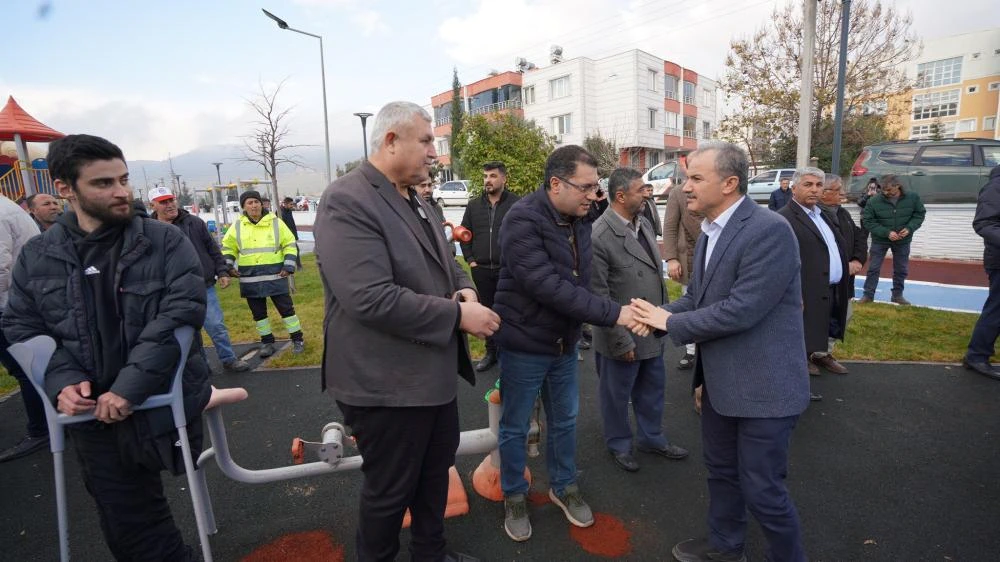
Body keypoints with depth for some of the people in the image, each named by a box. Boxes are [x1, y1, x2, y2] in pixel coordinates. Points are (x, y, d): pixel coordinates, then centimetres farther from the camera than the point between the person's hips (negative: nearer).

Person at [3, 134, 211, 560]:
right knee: (125, 526, 14)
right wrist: (62, 381, -11)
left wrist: (129, 387, -20)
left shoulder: (165, 241, -7)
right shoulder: (36, 257, 4)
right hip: (92, 415, 3)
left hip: (165, 407, -3)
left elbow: (182, 312, -15)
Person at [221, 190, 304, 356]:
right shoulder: (237, 226, 4)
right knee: (258, 312, 11)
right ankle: (267, 342, 25)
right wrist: (228, 266, 2)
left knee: (286, 308, 2)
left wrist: (289, 266, -5)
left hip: (275, 275, -2)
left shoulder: (275, 222, 0)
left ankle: (297, 339, 14)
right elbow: (228, 248, 15)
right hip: (250, 278, 2)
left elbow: (290, 245, 4)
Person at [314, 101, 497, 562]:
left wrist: (463, 287, -5)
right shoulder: (346, 202, -20)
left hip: (436, 372, 9)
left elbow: (443, 262, 19)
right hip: (387, 382, -9)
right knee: (389, 490, 12)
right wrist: (458, 314, -23)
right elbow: (372, 299, -30)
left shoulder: (416, 201, 10)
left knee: (437, 470, 25)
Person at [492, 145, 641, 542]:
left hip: (565, 343, 7)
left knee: (564, 421, 20)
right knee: (515, 427, 12)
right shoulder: (523, 219, -23)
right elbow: (547, 287, -31)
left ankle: (564, 487, 42)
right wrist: (613, 314, -30)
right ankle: (514, 497, 34)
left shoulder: (581, 219, 2)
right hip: (524, 344, -6)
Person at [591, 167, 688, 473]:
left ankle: (652, 437, 44)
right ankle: (619, 444, 37)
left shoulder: (645, 224, 3)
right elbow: (599, 295, -21)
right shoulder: (599, 236, -22)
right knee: (617, 394, 15)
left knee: (653, 389, 23)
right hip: (623, 336, -7)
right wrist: (621, 341, -18)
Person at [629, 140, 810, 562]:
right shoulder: (710, 232, 6)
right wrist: (658, 316, -8)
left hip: (763, 384, -9)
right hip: (721, 380, 9)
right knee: (721, 469, 23)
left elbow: (741, 309, -27)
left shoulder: (769, 231, -22)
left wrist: (671, 322, -17)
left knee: (761, 487, 7)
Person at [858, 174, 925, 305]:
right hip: (880, 240, -2)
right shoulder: (874, 201, -20)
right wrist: (886, 232, -24)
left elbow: (919, 214, 2)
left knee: (901, 269, 12)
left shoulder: (913, 197, -10)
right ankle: (868, 295, 12)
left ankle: (897, 295, 27)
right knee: (873, 268, 2)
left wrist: (909, 228, -16)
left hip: (903, 241, 2)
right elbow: (868, 221, -15)